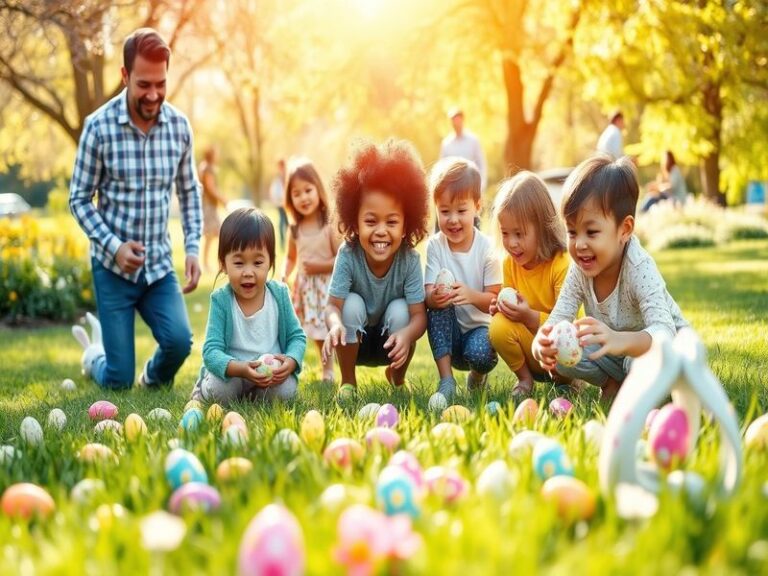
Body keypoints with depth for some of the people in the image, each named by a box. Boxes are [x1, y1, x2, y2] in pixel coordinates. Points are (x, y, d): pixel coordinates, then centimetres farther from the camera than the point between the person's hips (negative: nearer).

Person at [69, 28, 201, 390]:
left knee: (179, 342, -20)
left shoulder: (179, 125, -2)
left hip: (160, 265, 3)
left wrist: (192, 249, -2)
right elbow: (79, 200, -6)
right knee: (118, 382, -1)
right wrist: (114, 246, -18)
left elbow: (189, 192, 9)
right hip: (113, 266, -3)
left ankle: (154, 382, 16)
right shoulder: (99, 126, -12)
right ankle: (93, 355, 37)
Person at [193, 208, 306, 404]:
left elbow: (297, 337, 0)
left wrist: (290, 362, -23)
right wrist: (241, 369, -39)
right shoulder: (221, 300, -13)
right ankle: (203, 390, 8)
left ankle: (249, 396, 6)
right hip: (231, 372, -2)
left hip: (272, 374, 2)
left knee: (287, 389, -26)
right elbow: (211, 351, -19)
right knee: (220, 390, -30)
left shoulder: (279, 294, -6)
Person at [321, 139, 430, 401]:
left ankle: (397, 379, 2)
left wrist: (407, 334, -50)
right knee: (352, 303, -27)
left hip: (392, 343, 1)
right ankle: (347, 382, -7)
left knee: (399, 309, -27)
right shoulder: (348, 255, -25)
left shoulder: (409, 259, -24)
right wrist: (335, 325, -53)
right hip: (355, 343, -1)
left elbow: (419, 315, -26)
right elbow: (333, 305, -27)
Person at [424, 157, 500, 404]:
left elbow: (494, 301, -12)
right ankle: (446, 379, -22)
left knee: (480, 353, -33)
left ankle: (477, 375, 8)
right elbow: (428, 293, -15)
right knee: (439, 305, -28)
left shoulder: (487, 248, -11)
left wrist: (472, 295, -35)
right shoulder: (435, 246, -8)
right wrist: (433, 296, -40)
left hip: (479, 327, -1)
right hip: (449, 333, 1)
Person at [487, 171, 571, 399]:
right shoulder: (510, 263, -2)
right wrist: (502, 307, -12)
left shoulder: (563, 264, -19)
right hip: (530, 348, 4)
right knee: (499, 326, -25)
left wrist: (531, 317, -34)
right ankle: (524, 378, 0)